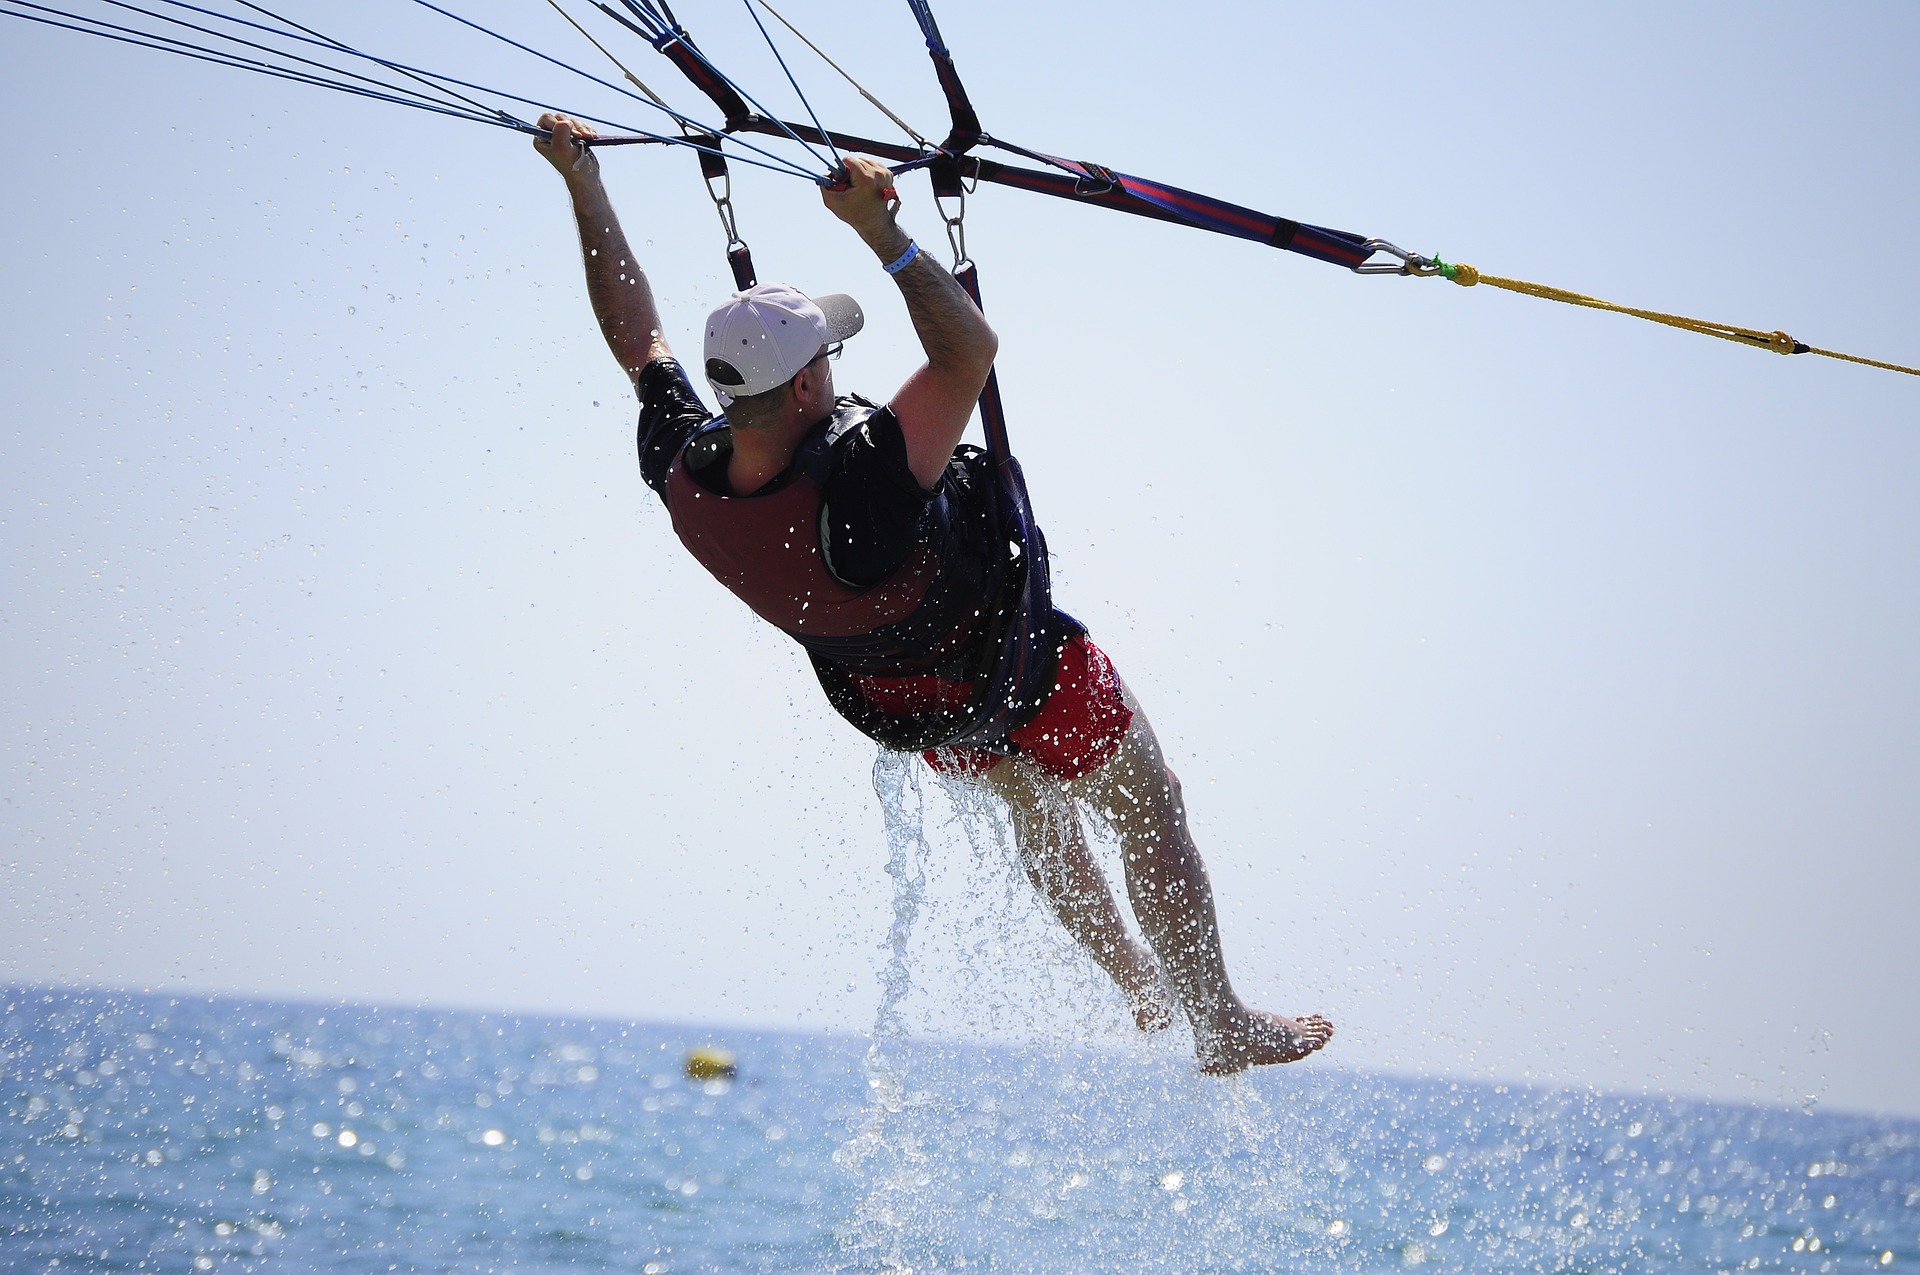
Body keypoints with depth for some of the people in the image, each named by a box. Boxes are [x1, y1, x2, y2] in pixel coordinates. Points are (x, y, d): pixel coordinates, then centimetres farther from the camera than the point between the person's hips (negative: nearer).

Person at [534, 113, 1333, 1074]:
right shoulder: (858, 483, -47)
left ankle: (1138, 987, 52)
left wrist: (581, 182, -10)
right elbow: (971, 350, -47)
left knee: (1032, 804, 33)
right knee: (1148, 811, 18)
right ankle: (1220, 1023, 33)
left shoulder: (681, 474, -27)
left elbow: (636, 333, -13)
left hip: (893, 695, 7)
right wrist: (880, 231, -48)